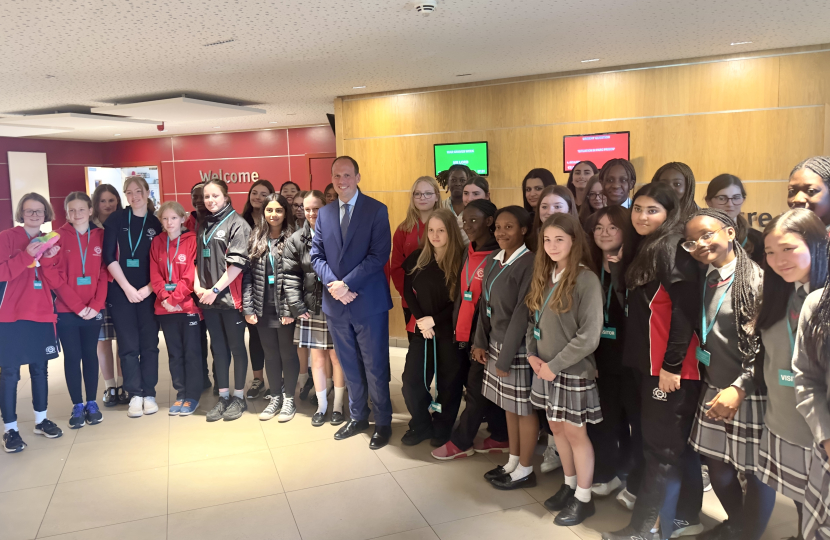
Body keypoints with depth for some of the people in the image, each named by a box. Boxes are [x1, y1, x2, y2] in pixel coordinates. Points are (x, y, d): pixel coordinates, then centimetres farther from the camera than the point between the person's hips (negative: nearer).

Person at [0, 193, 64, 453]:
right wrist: (26, 256, -22)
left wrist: (48, 260, -13)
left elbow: (56, 283, 3)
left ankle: (41, 420, 24)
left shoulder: (50, 243, 11)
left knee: (40, 369, 12)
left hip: (43, 315, 4)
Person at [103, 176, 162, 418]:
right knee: (128, 344, 0)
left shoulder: (156, 223, 5)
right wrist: (127, 287, -11)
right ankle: (135, 395, 9)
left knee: (149, 343, 2)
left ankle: (149, 393, 11)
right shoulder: (115, 220, 2)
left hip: (148, 291, 1)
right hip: (121, 291, -1)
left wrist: (148, 288, -9)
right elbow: (109, 257, -4)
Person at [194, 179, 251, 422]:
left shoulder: (236, 223, -5)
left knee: (236, 347, 4)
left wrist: (216, 289, -13)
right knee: (218, 348, 11)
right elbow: (197, 259, 14)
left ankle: (239, 397, 15)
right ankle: (223, 397, 21)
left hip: (229, 297, -6)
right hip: (207, 298, 6)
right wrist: (197, 286, -2)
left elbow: (238, 262, -12)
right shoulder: (203, 226, 14)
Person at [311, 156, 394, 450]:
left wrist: (347, 283, -18)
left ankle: (383, 422, 20)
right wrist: (332, 284, -11)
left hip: (368, 301, -4)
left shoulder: (376, 210, -5)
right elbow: (316, 254, 7)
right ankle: (358, 417, 32)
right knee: (349, 366, 16)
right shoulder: (324, 213, 10)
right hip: (336, 303, 4)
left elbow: (379, 255, -12)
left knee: (375, 367, 4)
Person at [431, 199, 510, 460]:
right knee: (484, 387, 15)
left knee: (476, 387, 4)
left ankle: (460, 442, 17)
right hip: (464, 332, 8)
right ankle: (500, 437, 29)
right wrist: (458, 327, 10)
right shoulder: (468, 252, 10)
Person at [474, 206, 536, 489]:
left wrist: (505, 357, -18)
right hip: (497, 342, 7)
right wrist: (481, 342, 5)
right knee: (508, 405, 18)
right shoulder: (492, 260, 5)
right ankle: (513, 462, 34)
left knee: (524, 408, 7)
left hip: (519, 347, -7)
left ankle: (525, 471, 23)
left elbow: (522, 313, -20)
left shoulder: (529, 263, -18)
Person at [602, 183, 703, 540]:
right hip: (651, 364, 9)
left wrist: (672, 366, -18)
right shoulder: (640, 250, 13)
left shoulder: (674, 252, -13)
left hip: (672, 368, -9)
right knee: (678, 443, 17)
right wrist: (650, 362, 13)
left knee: (662, 447, 0)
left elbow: (685, 312, -18)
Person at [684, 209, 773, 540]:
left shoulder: (756, 279, -14)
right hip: (714, 390, 6)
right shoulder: (702, 280, 7)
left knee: (756, 472, 9)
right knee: (717, 466, 17)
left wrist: (739, 388, -20)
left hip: (752, 394, -6)